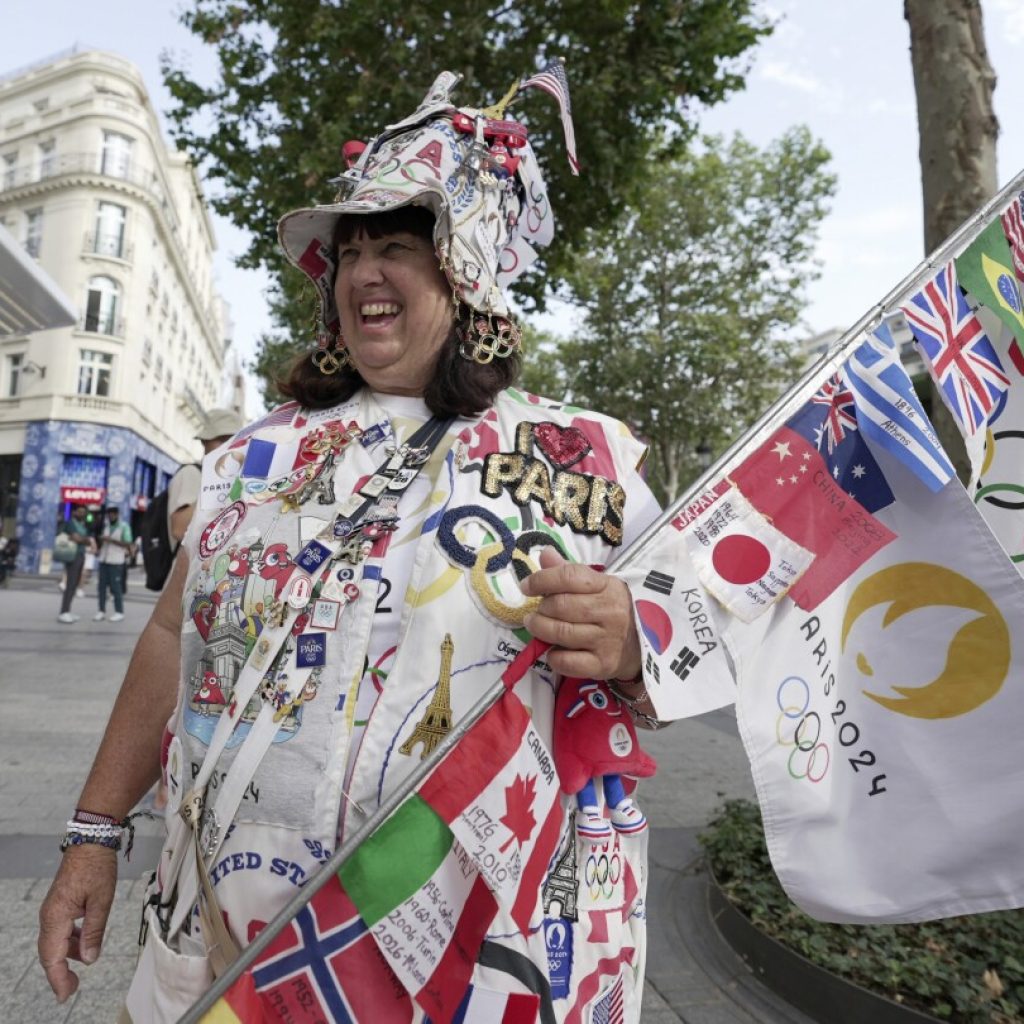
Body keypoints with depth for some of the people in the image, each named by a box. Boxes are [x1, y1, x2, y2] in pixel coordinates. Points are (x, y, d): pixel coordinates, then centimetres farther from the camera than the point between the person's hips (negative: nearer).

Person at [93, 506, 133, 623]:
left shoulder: (124, 527, -3)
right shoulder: (105, 526, 14)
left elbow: (128, 544, -12)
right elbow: (101, 542, 25)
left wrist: (111, 540, -17)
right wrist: (100, 540, 2)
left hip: (116, 561, -5)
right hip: (103, 559, 6)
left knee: (116, 587, -4)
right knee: (102, 586, 4)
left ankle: (119, 612, 2)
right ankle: (102, 611, 10)